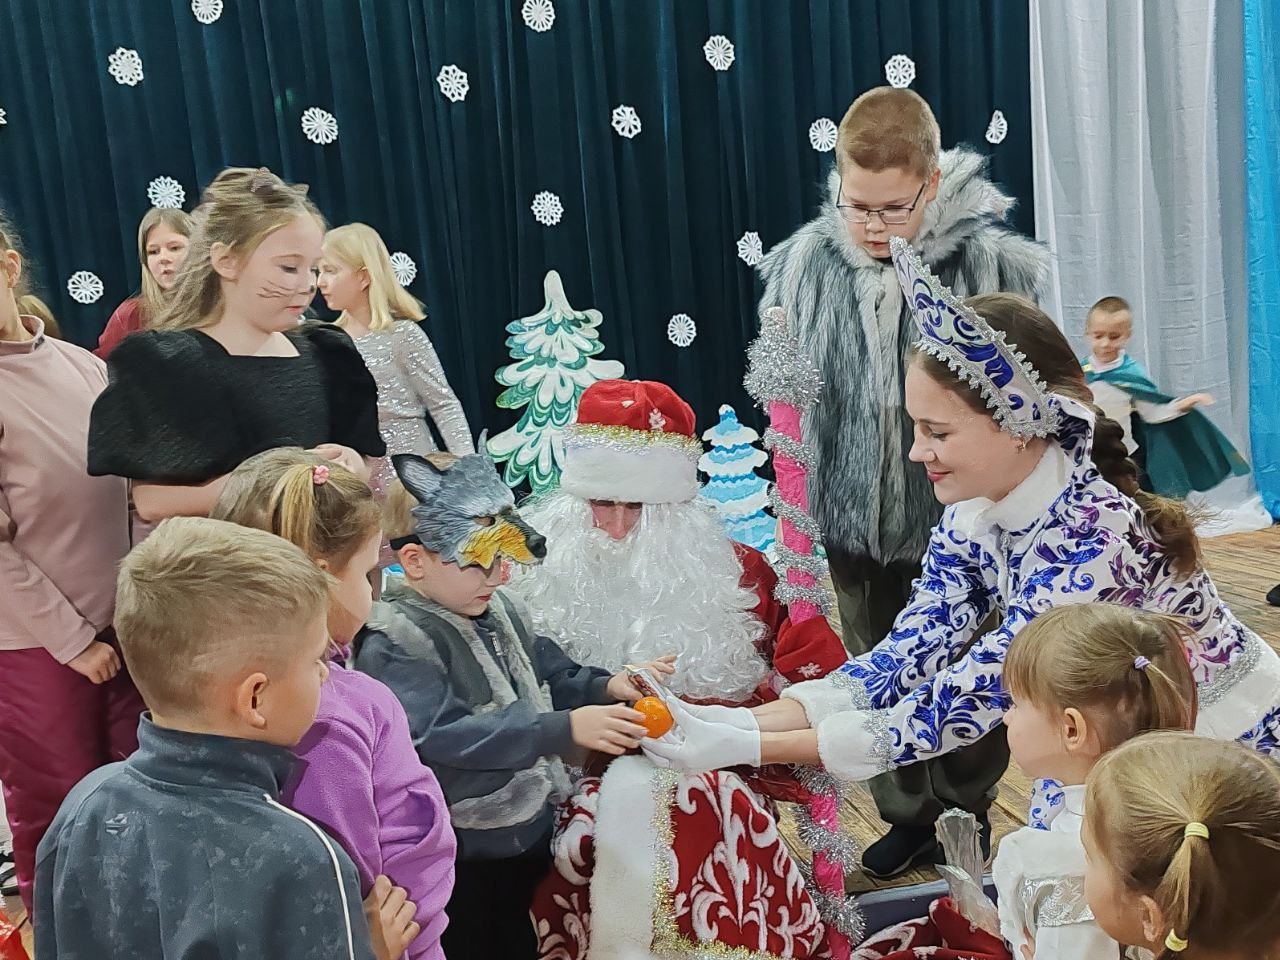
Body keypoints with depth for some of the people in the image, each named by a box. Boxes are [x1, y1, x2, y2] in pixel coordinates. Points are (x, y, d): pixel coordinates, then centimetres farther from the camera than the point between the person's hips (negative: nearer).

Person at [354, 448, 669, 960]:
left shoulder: (500, 609, 4)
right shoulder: (393, 644, -21)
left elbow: (550, 674, 15)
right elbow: (445, 736, -31)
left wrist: (605, 687, -7)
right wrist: (566, 729, -36)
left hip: (531, 823, 7)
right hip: (461, 855, -7)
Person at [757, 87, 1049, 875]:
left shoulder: (996, 264, -17)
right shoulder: (805, 260, -9)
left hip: (962, 522, -2)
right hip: (853, 521, 3)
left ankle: (966, 813, 43)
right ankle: (908, 815, 42)